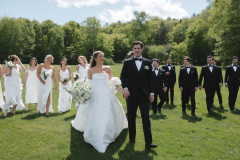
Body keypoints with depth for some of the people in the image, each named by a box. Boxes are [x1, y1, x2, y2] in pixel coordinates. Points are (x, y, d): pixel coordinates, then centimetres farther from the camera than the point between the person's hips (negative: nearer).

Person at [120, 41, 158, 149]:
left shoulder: (147, 62, 8)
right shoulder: (127, 62, 5)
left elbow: (150, 78, 8)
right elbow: (123, 76, 1)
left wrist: (152, 93, 2)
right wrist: (125, 88, -16)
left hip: (144, 95, 0)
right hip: (131, 95, 0)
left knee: (146, 117, -3)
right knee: (131, 118, 10)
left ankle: (148, 142, 2)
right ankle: (132, 139, 26)